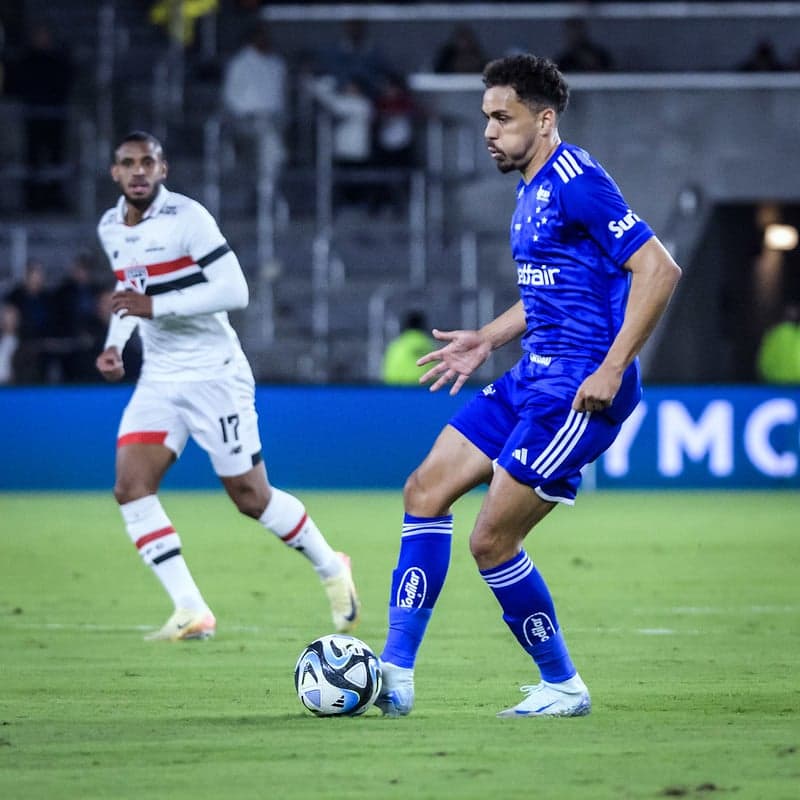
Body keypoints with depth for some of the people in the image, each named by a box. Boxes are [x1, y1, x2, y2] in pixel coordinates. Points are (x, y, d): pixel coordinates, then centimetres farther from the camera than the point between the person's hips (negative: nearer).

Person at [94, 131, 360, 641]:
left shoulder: (186, 217, -16)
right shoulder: (111, 229, 7)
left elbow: (235, 291, -21)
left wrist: (154, 306, -25)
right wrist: (115, 344, 7)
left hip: (214, 375, -6)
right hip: (159, 380, 6)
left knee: (251, 497, 0)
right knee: (131, 488, -12)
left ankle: (331, 570, 26)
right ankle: (191, 613, -11)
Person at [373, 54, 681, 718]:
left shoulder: (576, 183, -16)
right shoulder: (532, 190, 15)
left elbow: (659, 269, -21)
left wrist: (612, 369, -24)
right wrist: (488, 339, 19)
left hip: (578, 389, -10)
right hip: (534, 376, 10)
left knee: (492, 539, -9)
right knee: (426, 489, 6)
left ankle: (563, 687, 8)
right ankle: (396, 672, 7)